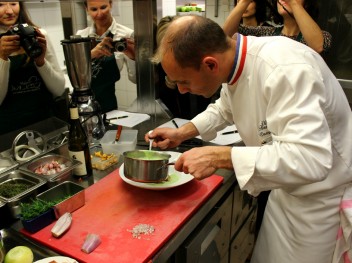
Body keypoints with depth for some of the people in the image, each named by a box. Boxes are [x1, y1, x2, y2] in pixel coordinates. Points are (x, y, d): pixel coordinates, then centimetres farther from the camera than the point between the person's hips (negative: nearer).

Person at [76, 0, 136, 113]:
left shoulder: (126, 35, -9)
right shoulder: (81, 35, 1)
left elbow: (135, 78, -8)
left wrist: (132, 58, -26)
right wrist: (91, 54, -25)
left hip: (106, 103, -3)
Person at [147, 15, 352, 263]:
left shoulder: (285, 69, -34)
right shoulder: (237, 62, -7)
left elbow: (311, 159, -40)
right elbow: (225, 109, 13)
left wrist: (218, 156, -38)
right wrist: (182, 133, 1)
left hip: (323, 195, -7)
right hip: (288, 187, 7)